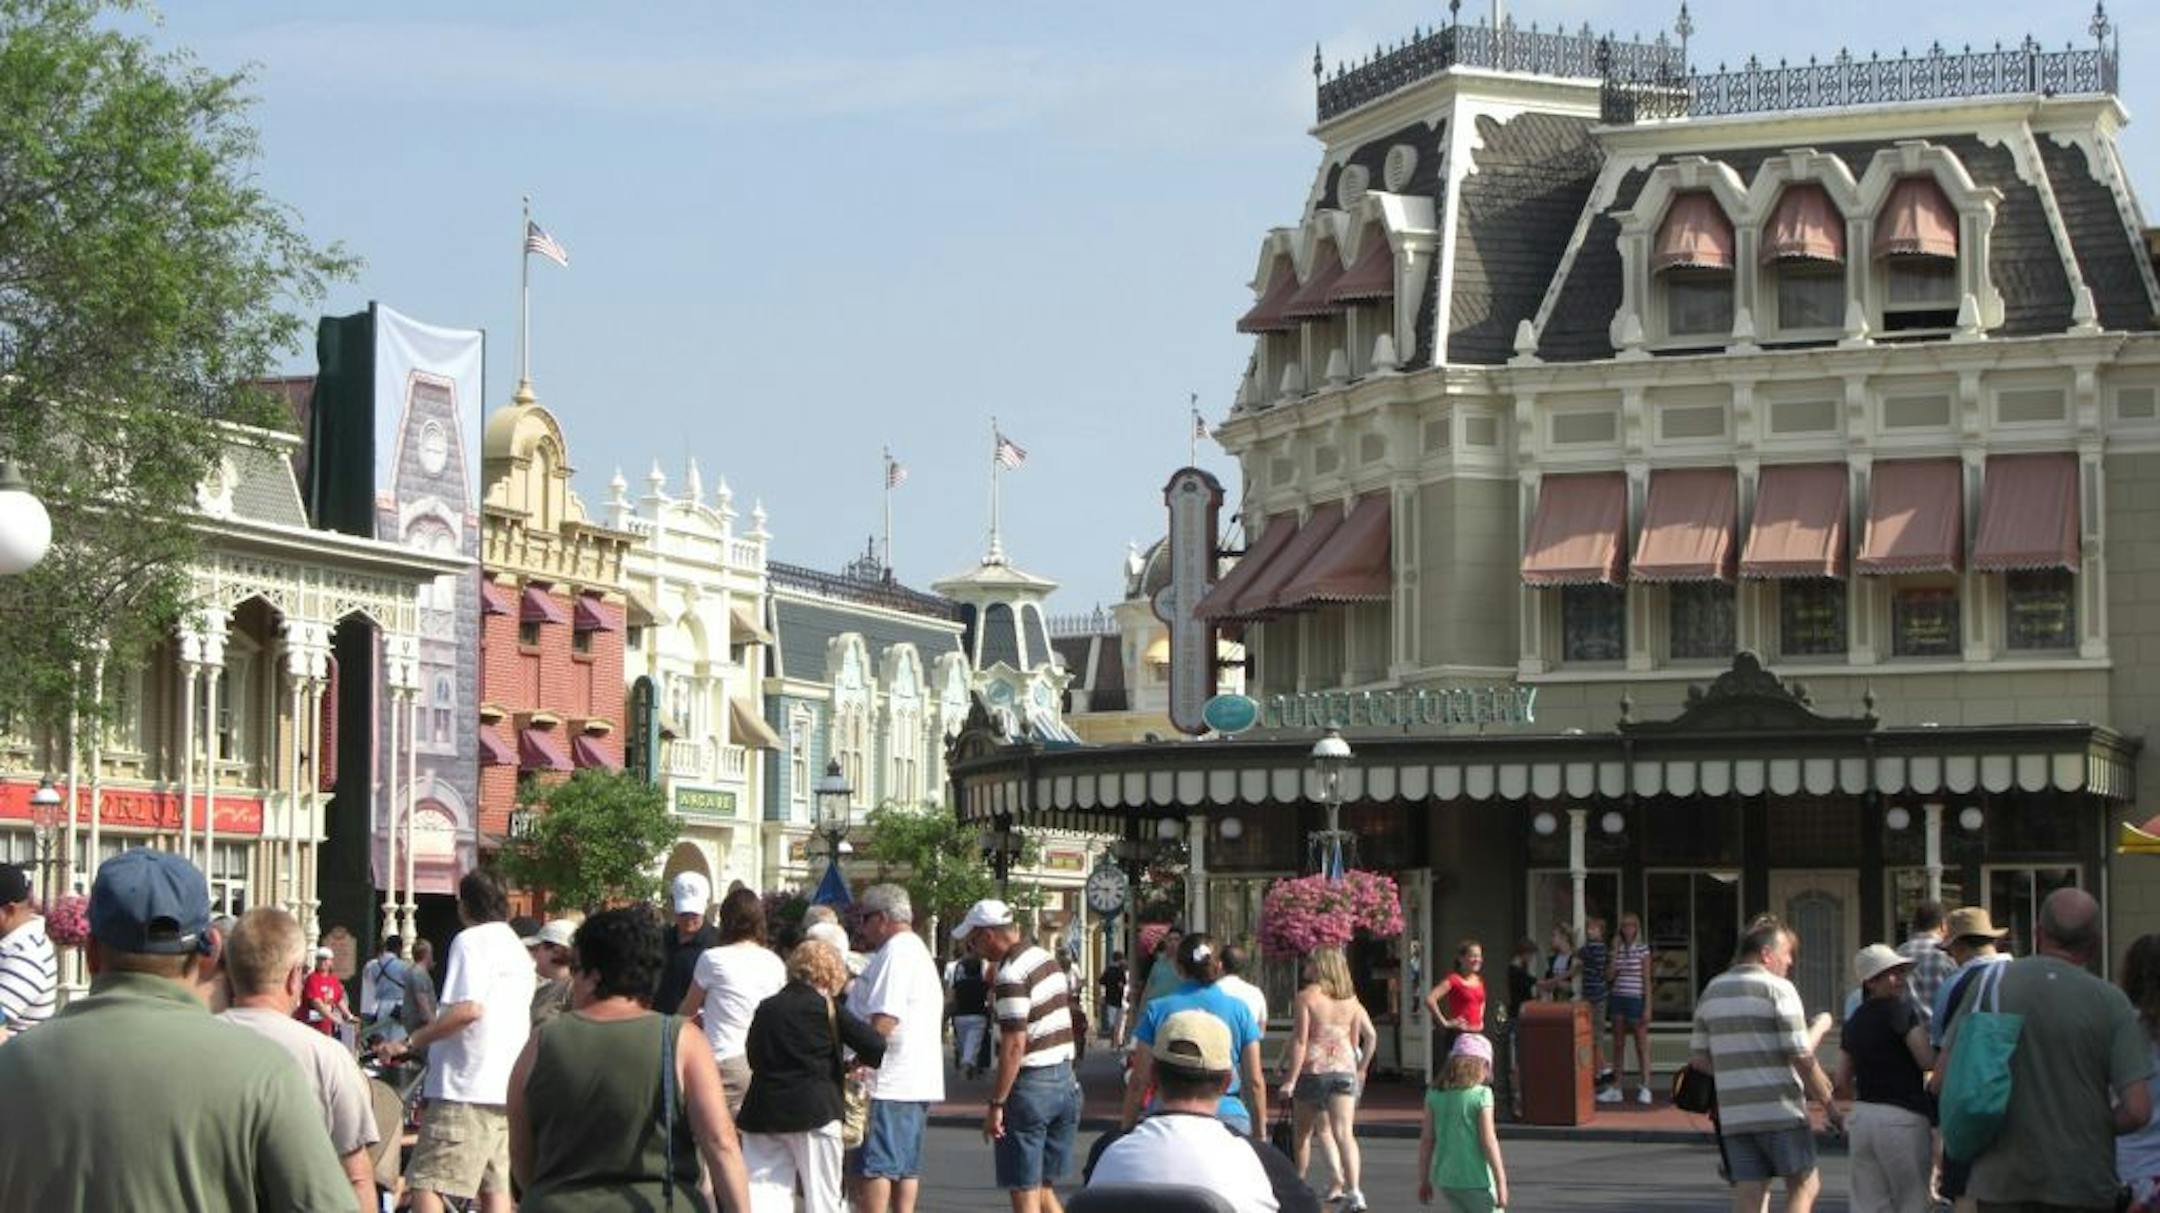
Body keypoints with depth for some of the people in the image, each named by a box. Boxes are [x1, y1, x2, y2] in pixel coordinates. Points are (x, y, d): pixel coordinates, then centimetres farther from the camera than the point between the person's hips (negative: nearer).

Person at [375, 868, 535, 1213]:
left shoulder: (471, 941, -8)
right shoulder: (518, 948, 19)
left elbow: (468, 1008, -22)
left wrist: (408, 1043, -18)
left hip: (467, 1085, -9)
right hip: (508, 1089, 9)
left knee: (425, 1183, -12)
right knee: (495, 1185, 11)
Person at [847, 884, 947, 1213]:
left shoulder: (895, 953, -13)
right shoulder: (918, 950, 21)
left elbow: (884, 1021, -20)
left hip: (890, 1083, -10)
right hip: (917, 1082, 10)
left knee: (875, 1166, -7)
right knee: (906, 1165, 10)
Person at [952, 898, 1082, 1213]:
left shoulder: (1012, 975, -17)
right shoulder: (1050, 961, 11)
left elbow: (1014, 1046, -21)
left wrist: (995, 1104, -18)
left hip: (1029, 1086, -9)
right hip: (1065, 1081, 9)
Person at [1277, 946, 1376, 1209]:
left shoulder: (1306, 997, -8)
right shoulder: (1350, 999, 7)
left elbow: (1299, 1041, -12)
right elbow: (1370, 1035, 8)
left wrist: (1290, 1079, -11)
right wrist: (1361, 1068, 19)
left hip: (1312, 1069, -3)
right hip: (1344, 1069, 3)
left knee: (1303, 1131, 16)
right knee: (1344, 1133, -4)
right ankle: (1354, 1189, -18)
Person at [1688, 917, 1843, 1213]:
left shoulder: (1712, 990, 13)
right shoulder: (1778, 989, -7)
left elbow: (1698, 1058, 14)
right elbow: (1802, 1058, -12)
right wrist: (1830, 1106, -4)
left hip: (1733, 1114, 5)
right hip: (1781, 1111, -5)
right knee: (1804, 1184, 10)